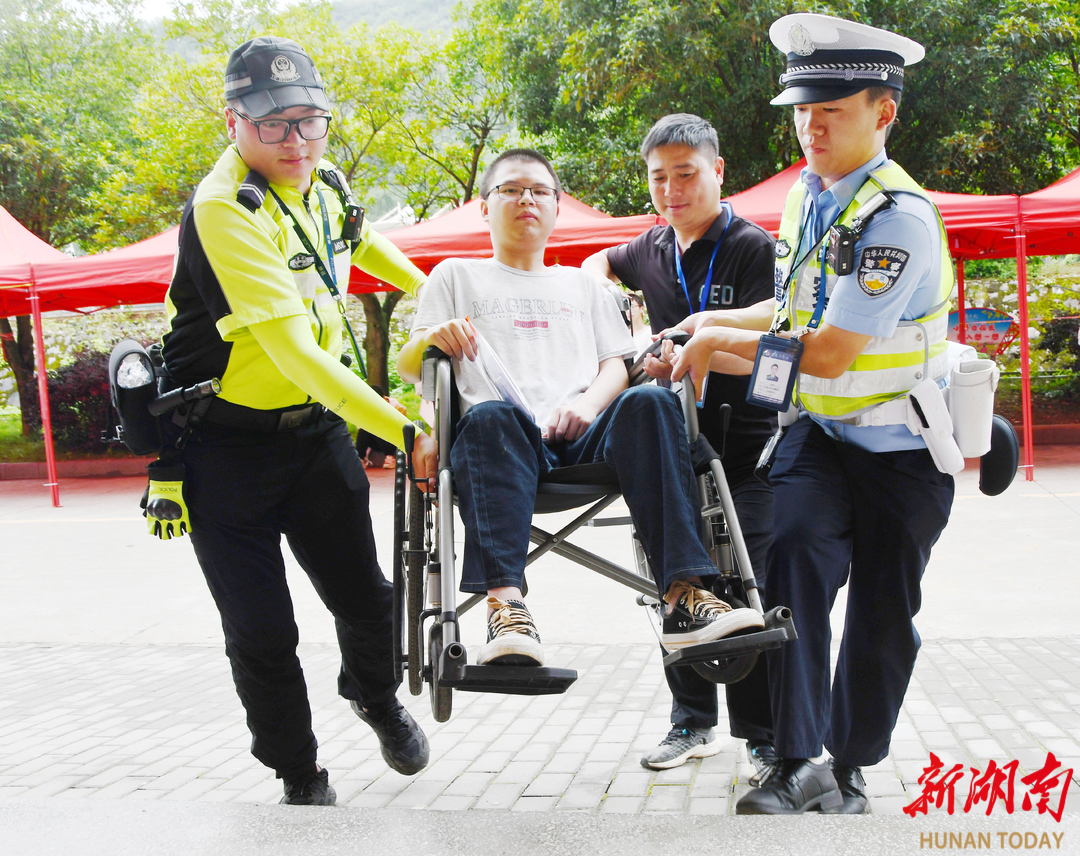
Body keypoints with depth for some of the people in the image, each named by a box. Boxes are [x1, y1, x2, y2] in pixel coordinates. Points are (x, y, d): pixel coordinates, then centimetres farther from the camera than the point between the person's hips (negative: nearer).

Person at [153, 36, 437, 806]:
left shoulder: (322, 182, 0)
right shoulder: (225, 210, -25)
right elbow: (295, 353, -33)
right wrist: (406, 434, -36)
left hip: (315, 427, 6)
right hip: (225, 445, -6)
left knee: (365, 598, 9)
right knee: (262, 635, -2)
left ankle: (377, 699, 43)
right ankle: (302, 779, 22)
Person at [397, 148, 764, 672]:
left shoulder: (584, 286, 33)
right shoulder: (456, 276, 26)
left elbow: (617, 365, 21)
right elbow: (407, 367, 17)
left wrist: (589, 402, -3)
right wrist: (431, 339, -9)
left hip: (581, 437, 2)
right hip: (507, 443, -2)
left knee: (649, 403, -31)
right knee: (489, 416, -38)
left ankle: (686, 597, -42)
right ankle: (506, 606, -52)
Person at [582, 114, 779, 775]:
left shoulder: (752, 247, -8)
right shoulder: (652, 249, 11)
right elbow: (597, 264, 34)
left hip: (745, 449, -6)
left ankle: (770, 743, 4)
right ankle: (694, 724, 25)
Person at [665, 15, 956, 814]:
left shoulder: (897, 216, -22)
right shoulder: (807, 192, 5)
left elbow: (829, 352, -25)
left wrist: (719, 344, -15)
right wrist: (717, 322, 8)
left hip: (901, 445, -5)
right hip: (818, 432, 5)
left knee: (883, 612, 7)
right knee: (793, 560, -17)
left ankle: (849, 767, 25)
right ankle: (801, 761, -14)